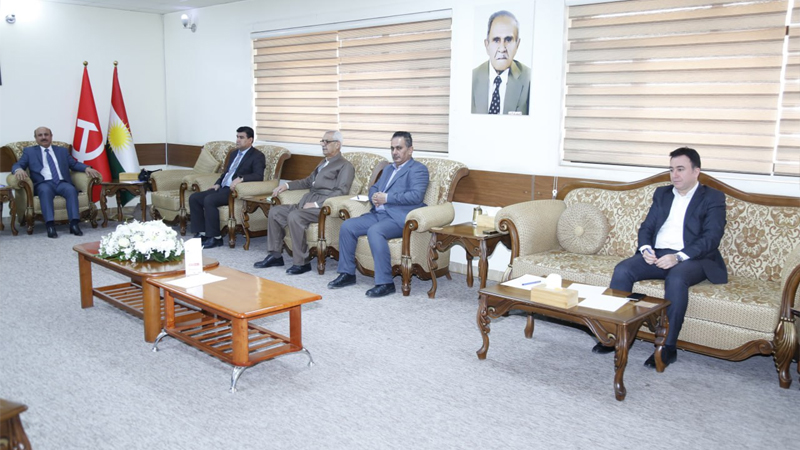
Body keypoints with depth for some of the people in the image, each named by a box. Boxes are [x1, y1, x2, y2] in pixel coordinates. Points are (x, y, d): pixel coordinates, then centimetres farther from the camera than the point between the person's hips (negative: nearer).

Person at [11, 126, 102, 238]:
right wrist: (19, 170, -17)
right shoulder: (29, 151, 21)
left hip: (62, 182, 2)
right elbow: (17, 165, 10)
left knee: (71, 190, -33)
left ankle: (74, 224, -42)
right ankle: (50, 225, -47)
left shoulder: (62, 150, 27)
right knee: (45, 191, -38)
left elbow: (74, 164, 20)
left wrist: (87, 168, -2)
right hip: (43, 183, -2)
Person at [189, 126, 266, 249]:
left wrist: (241, 178, -33)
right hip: (222, 188, 9)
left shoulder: (257, 156, -4)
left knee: (209, 200, -30)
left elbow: (259, 176, -19)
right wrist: (217, 183, 12)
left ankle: (214, 238, -20)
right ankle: (201, 233, -3)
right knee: (194, 198, -6)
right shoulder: (234, 153, 22)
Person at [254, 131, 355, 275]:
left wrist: (316, 204, -22)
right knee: (275, 211, -1)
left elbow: (341, 191, -15)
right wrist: (287, 185, 21)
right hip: (306, 203, 9)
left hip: (323, 207, -9)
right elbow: (309, 181, 36)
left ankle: (301, 262, -22)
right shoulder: (324, 162, 26)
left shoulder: (345, 166, -2)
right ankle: (275, 255, 3)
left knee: (294, 216, -31)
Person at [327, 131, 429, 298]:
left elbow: (416, 195, -16)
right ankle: (347, 273, 2)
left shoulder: (418, 169, -1)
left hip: (399, 218, -8)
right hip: (378, 214, 8)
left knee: (374, 231, -34)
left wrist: (387, 198, -15)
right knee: (347, 226, -8)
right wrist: (374, 196, 3)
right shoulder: (388, 168, 26)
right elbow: (374, 187, 29)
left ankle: (385, 283, -29)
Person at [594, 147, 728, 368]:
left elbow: (712, 238, -8)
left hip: (692, 259, -5)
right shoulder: (662, 194, 21)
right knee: (622, 270, -22)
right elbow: (646, 227, 17)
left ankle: (668, 346, -28)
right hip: (656, 255, 5)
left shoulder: (713, 198, 4)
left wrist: (679, 256, -22)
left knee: (676, 279, -37)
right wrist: (645, 248, -7)